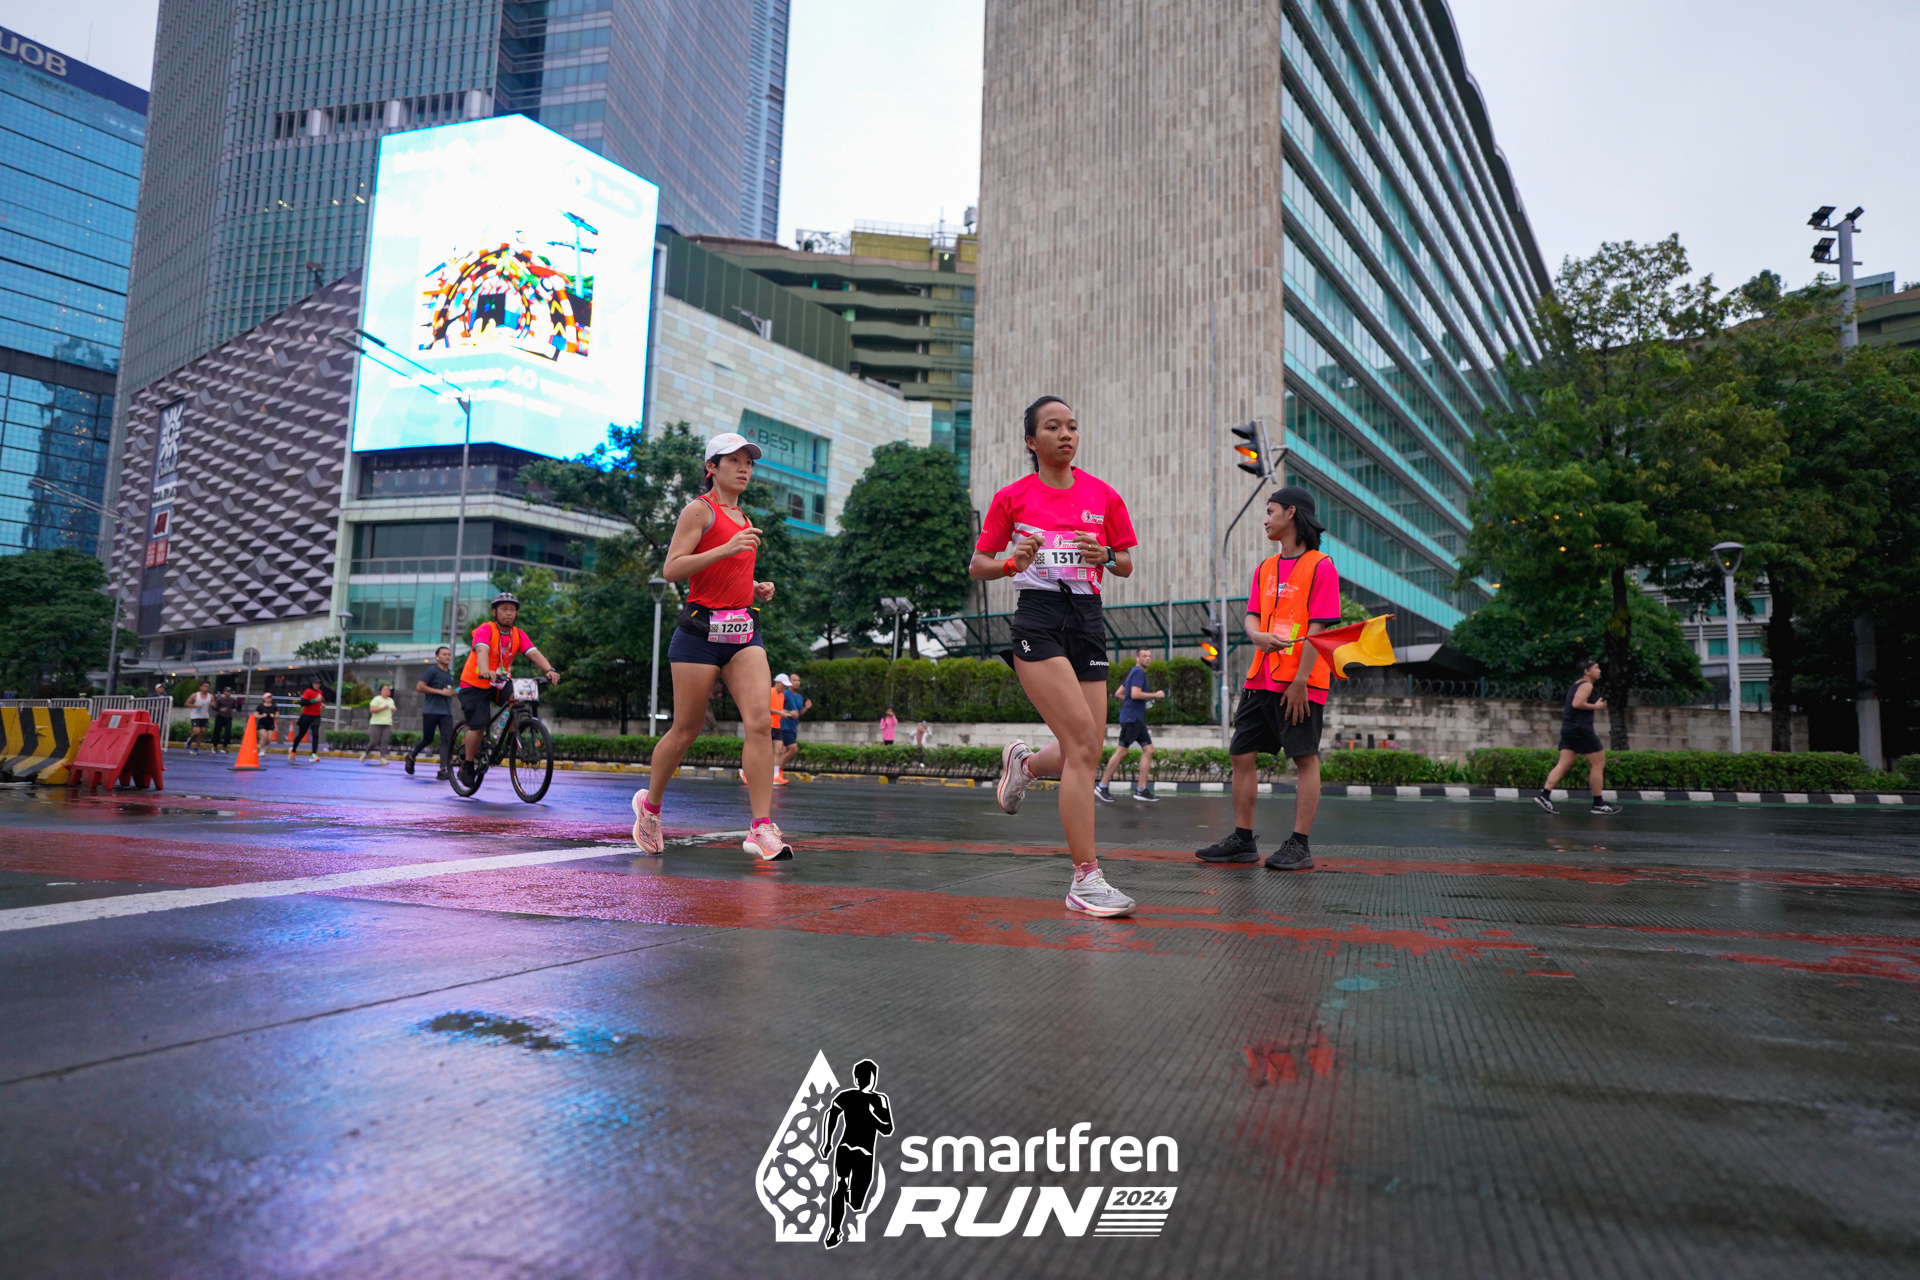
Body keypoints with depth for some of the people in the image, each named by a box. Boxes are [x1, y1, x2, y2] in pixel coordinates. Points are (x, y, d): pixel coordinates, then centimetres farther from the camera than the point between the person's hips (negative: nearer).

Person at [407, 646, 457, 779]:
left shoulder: (450, 674, 18)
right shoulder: (432, 670, -4)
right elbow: (419, 687, -13)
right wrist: (440, 691, -15)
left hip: (446, 712, 6)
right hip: (431, 711, -5)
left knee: (447, 740, -9)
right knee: (427, 739, 4)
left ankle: (442, 770, -13)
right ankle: (411, 757, 33)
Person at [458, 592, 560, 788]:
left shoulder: (519, 635, -3)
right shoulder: (485, 630, -16)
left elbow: (534, 653, -18)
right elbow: (482, 650, -35)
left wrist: (549, 670, -38)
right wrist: (485, 671, -56)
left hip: (499, 684, 5)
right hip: (474, 685, -5)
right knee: (478, 726, -14)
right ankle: (467, 764, 8)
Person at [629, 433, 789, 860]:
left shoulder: (743, 519, 20)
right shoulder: (700, 509, -2)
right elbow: (671, 570, -12)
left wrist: (756, 590, 12)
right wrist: (727, 549, -21)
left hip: (743, 631, 6)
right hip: (702, 629, -6)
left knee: (760, 721, -11)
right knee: (686, 730, 4)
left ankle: (761, 829, -12)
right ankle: (649, 803, 29)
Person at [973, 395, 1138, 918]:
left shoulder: (1103, 495, 10)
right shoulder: (1012, 497, 4)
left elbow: (1126, 566, 15)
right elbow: (978, 566, 8)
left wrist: (1105, 554, -7)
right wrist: (1012, 562, -12)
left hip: (1088, 620, 5)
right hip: (1038, 619, -4)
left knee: (1085, 753, 2)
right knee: (1083, 742, -17)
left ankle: (1023, 762, 38)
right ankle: (1086, 879, -11)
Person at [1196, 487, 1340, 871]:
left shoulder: (1320, 566, -5)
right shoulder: (1265, 568, 17)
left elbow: (1317, 628, -11)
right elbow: (1251, 617, 11)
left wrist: (1300, 681, -16)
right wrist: (1258, 636, -14)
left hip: (1300, 683, -7)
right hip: (1261, 679, 7)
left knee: (1305, 758, -2)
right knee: (1242, 754, 6)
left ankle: (1299, 846, 3)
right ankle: (1243, 840, 14)